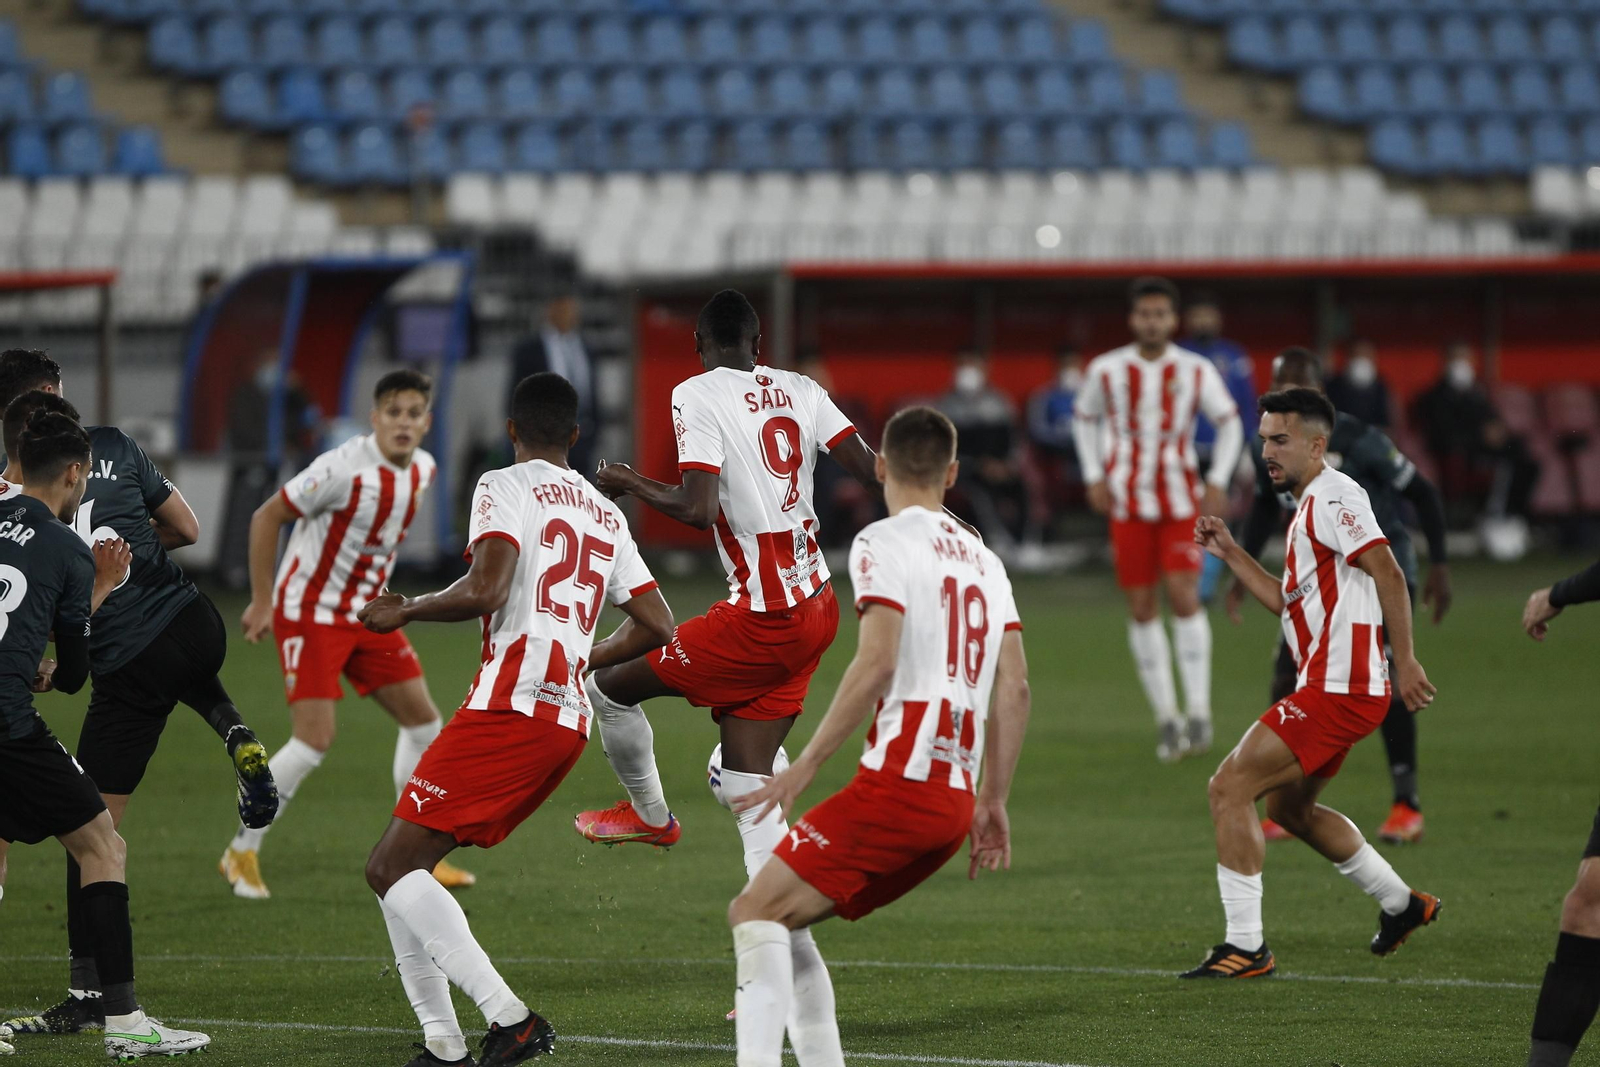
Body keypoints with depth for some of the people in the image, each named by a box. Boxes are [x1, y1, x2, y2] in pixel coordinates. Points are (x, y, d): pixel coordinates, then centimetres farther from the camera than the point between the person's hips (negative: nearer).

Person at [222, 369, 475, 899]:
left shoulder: (422, 470, 1)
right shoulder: (344, 467, -23)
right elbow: (266, 518, -16)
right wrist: (262, 603, -13)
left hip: (365, 612, 8)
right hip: (310, 612, -8)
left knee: (423, 719, 6)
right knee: (315, 739, -15)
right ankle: (242, 852, -1)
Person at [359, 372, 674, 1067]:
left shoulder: (505, 489, -1)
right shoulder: (606, 515, 21)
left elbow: (484, 591, -18)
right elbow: (656, 625, 21)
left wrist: (403, 612, -1)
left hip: (508, 709, -8)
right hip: (568, 723, 8)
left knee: (392, 868, -8)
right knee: (405, 866, 14)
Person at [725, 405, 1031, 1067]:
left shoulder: (883, 543, -3)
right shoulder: (984, 560, 19)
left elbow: (876, 664, -16)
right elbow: (1014, 689, 14)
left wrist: (805, 767, -14)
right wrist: (993, 803, 18)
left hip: (899, 782, -8)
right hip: (955, 802, 8)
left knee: (756, 912, -8)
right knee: (780, 923, 15)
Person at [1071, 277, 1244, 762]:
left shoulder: (1196, 371, -2)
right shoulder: (1106, 371, 0)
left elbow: (1229, 422, 8)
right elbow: (1085, 418, 16)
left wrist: (1218, 482, -2)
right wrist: (1094, 476, 6)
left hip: (1181, 500, -1)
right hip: (1128, 502, 1)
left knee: (1183, 594, -15)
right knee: (1141, 608, 0)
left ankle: (1198, 710, -10)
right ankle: (1166, 720, 7)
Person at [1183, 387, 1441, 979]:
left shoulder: (1333, 496, -12)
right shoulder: (1309, 506, 20)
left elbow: (1386, 572, -21)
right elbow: (1289, 603, 27)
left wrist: (1404, 660, -27)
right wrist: (1231, 554, 20)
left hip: (1338, 687, -11)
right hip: (1333, 686, 11)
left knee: (1229, 789, -12)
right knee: (1287, 804, 26)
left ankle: (1245, 946, -10)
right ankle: (1401, 903, 34)